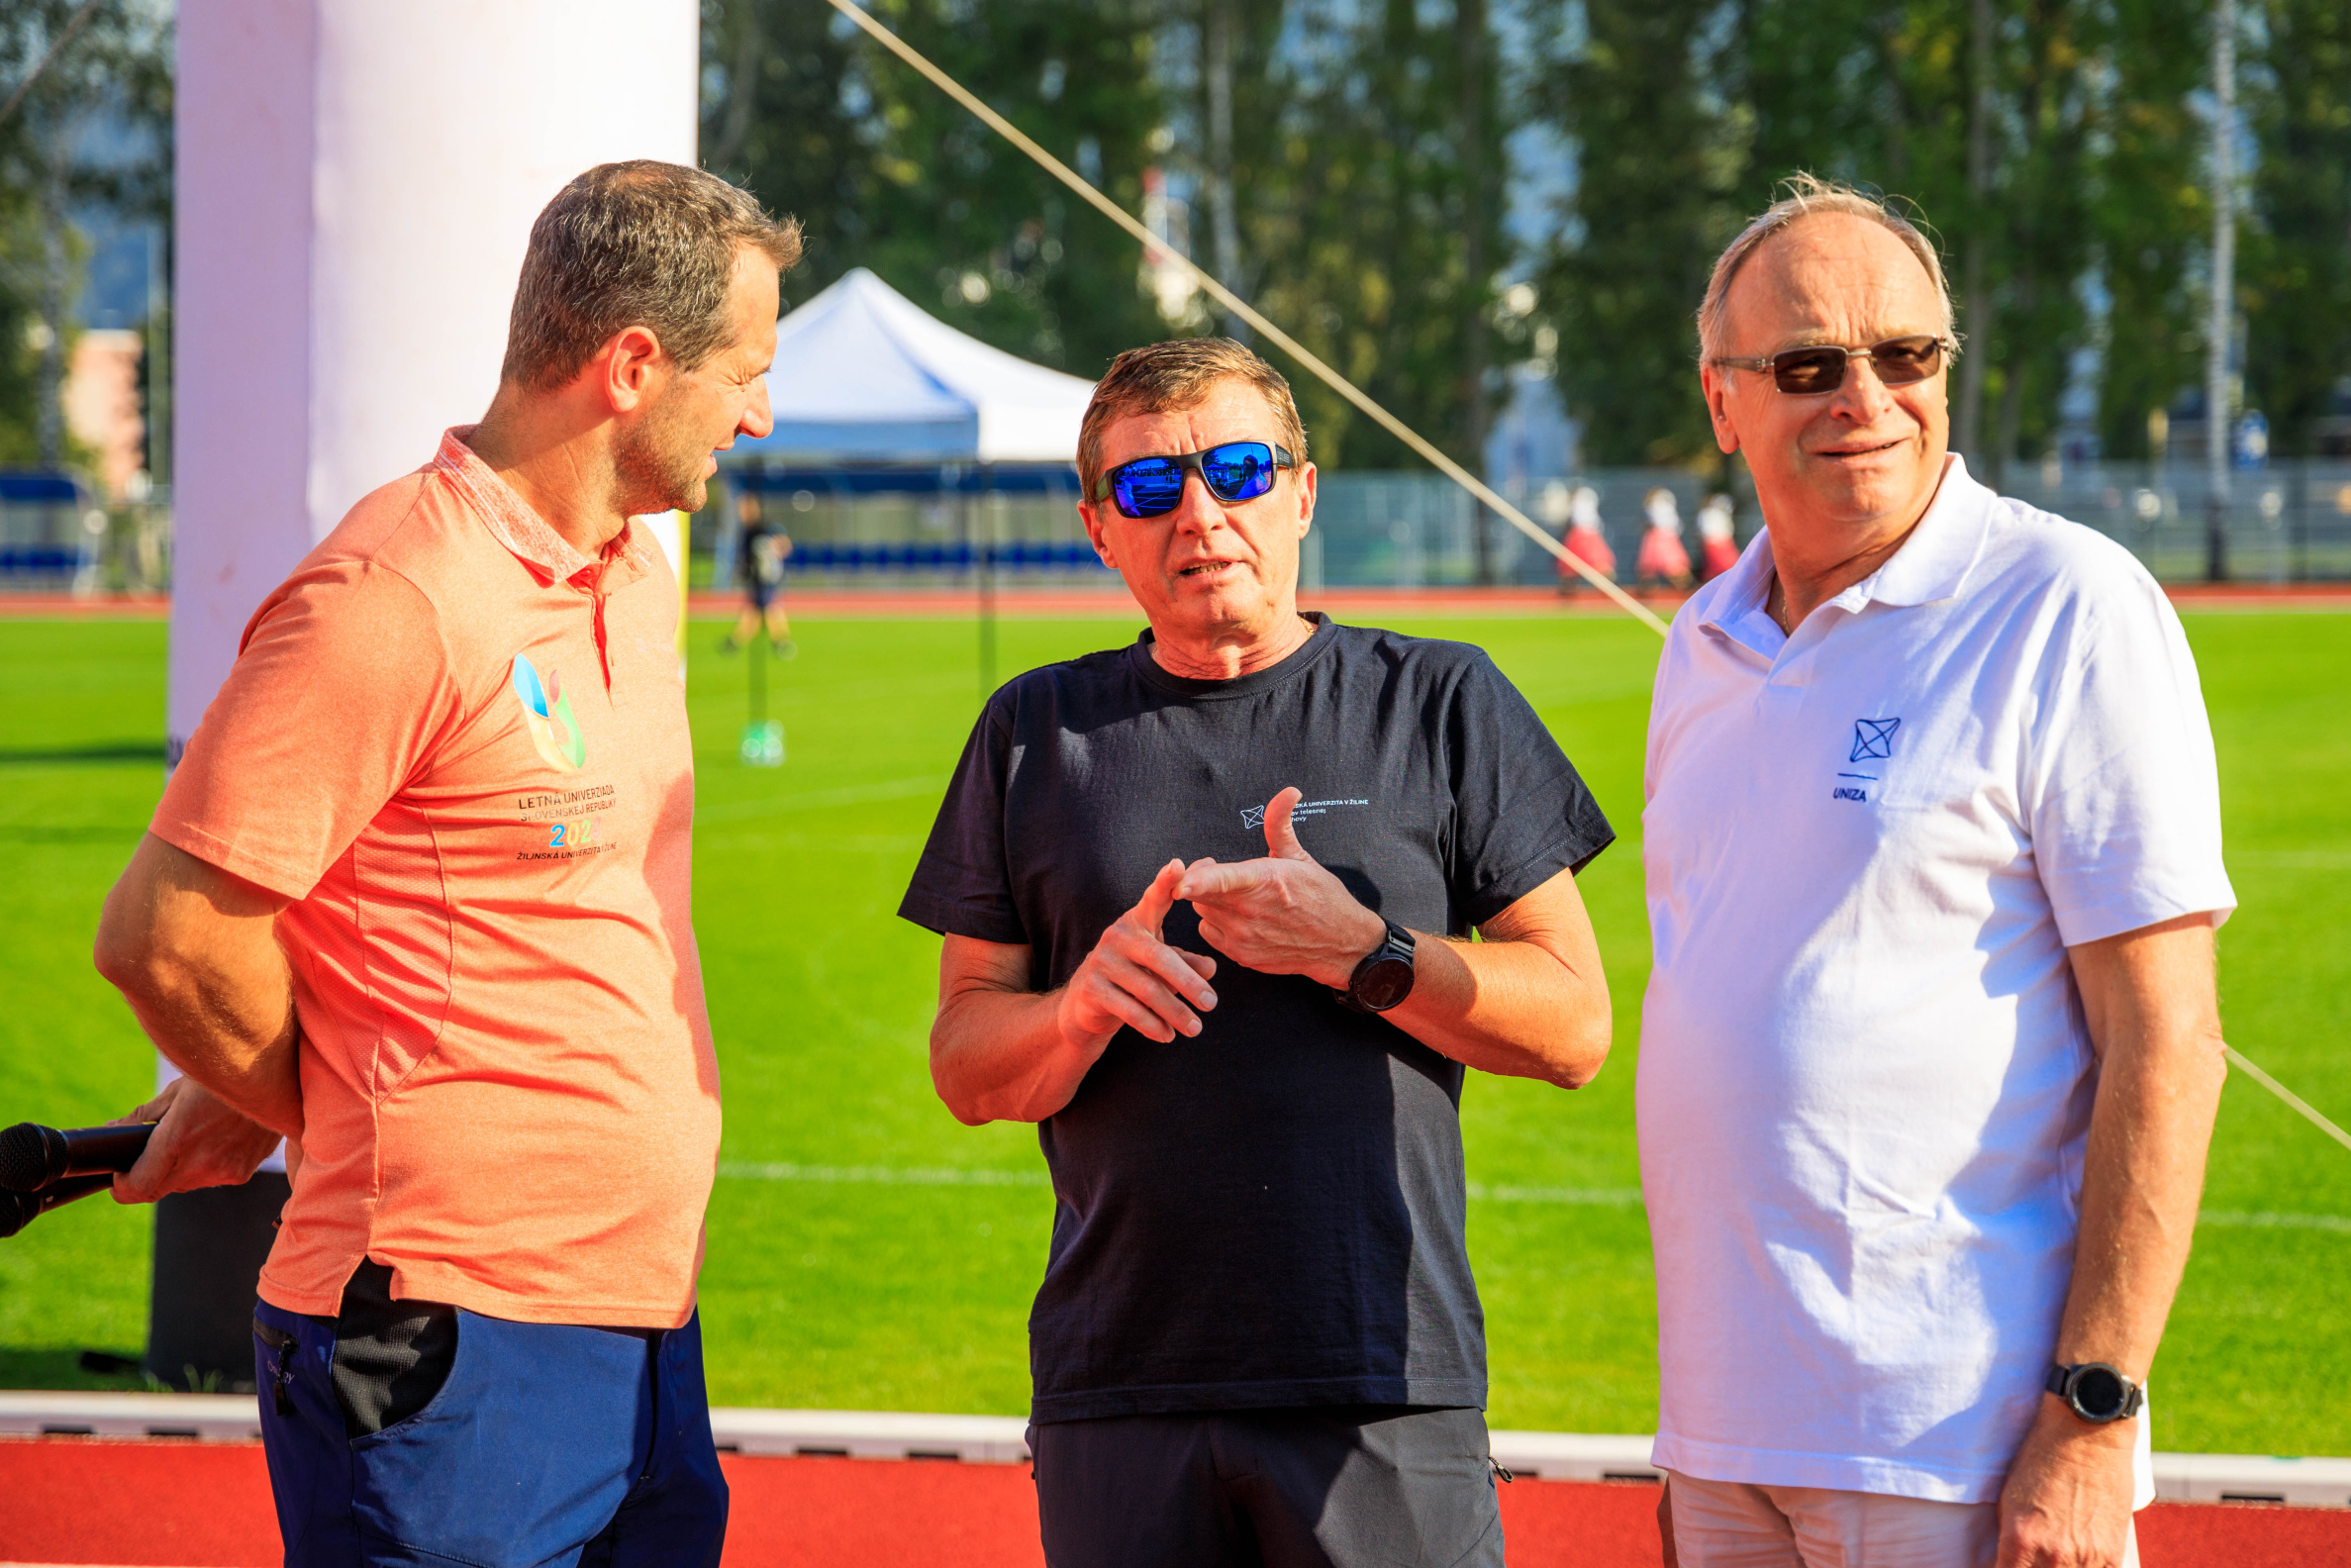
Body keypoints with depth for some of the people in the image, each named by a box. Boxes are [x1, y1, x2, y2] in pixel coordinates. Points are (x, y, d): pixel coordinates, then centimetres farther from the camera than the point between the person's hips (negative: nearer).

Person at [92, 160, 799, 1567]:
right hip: (451, 1345, -9)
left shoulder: (633, 579, 15)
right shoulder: (393, 599, -15)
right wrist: (321, 1121, 3)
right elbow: (169, 941, -15)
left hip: (645, 1326, 9)